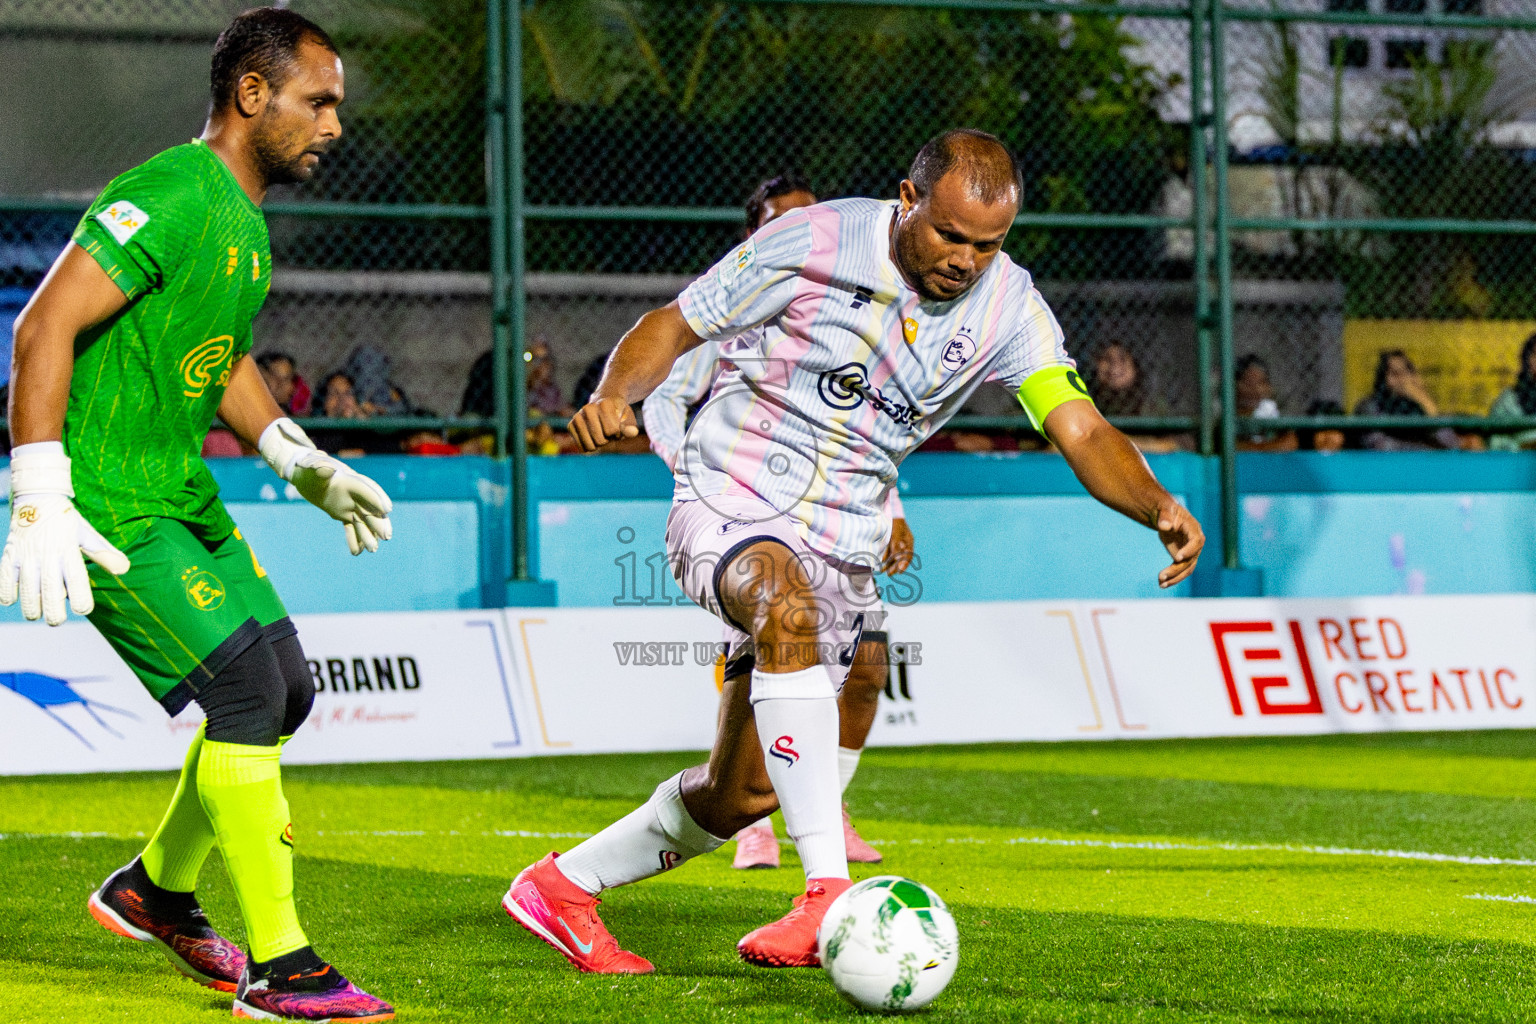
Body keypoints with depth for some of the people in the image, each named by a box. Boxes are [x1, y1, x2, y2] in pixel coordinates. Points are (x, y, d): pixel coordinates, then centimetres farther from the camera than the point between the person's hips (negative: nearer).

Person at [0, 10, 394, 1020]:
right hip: (108, 507, -10)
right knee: (246, 689, -16)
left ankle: (157, 889, 30)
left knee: (287, 689, 11)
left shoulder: (247, 224, 13)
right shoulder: (171, 197, -19)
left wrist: (307, 465, 18)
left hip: (184, 497, 10)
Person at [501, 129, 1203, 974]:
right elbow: (671, 327, -7)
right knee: (790, 611, -39)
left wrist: (1158, 507, -33)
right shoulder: (810, 244, -15)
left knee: (740, 794, 6)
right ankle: (830, 892, -44)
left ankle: (564, 887, 31)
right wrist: (612, 396, -27)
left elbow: (1083, 433, -14)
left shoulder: (1006, 305, -6)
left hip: (840, 549, 5)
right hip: (729, 501, -5)